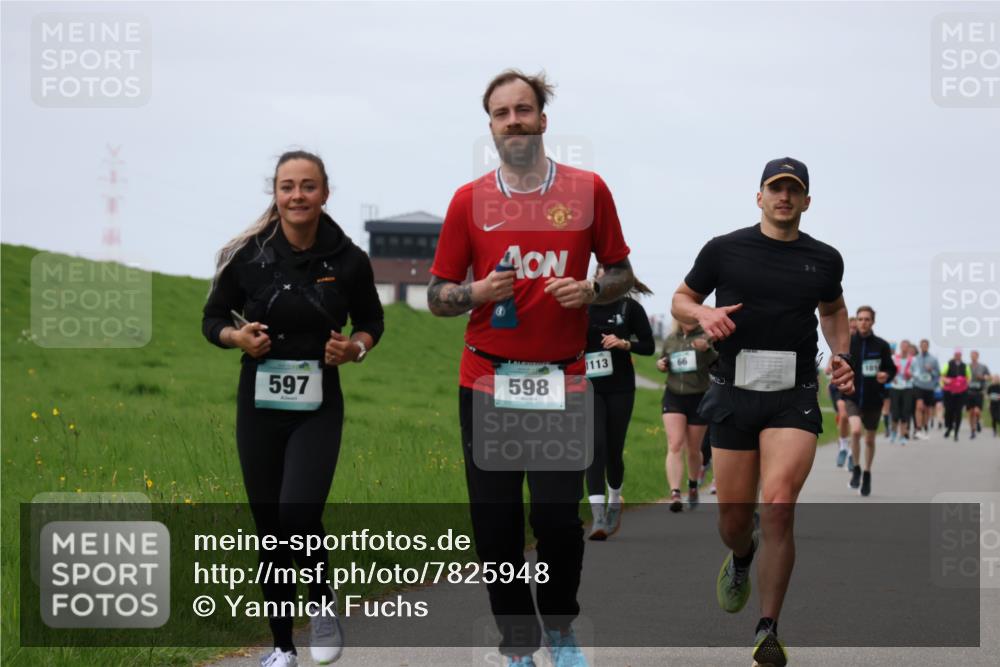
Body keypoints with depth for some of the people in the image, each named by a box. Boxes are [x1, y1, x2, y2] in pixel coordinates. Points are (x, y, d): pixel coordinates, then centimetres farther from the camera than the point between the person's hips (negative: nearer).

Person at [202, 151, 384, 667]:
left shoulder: (347, 261, -5)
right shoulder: (247, 256, -5)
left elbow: (371, 321, 11)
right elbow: (212, 319, 7)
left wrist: (356, 347, -10)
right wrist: (237, 336, -14)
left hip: (318, 407, -2)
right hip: (260, 405, 2)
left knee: (299, 512, -20)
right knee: (269, 527, 7)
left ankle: (322, 604, 10)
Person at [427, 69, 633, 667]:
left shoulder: (588, 189, 3)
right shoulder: (468, 201, 4)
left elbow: (623, 274, 11)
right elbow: (437, 297, 7)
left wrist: (591, 291, -10)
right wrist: (478, 293, -13)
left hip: (563, 379, -1)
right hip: (487, 379, 1)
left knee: (558, 517, -4)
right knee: (495, 523, 1)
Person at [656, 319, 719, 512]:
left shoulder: (706, 337, -4)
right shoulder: (670, 340, 8)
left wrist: (707, 350, -30)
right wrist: (660, 364, 2)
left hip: (699, 398, -2)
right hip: (673, 397, 2)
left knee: (693, 450, 12)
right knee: (674, 446, -14)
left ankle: (693, 486, 37)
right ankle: (675, 493, -23)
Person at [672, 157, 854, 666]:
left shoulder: (824, 259, 8)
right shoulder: (724, 250, 2)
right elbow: (680, 300, 13)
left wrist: (840, 356, 11)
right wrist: (703, 314, -9)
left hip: (794, 399, 0)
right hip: (734, 395, 0)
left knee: (778, 505, -19)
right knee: (733, 516, 4)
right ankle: (741, 560, 43)